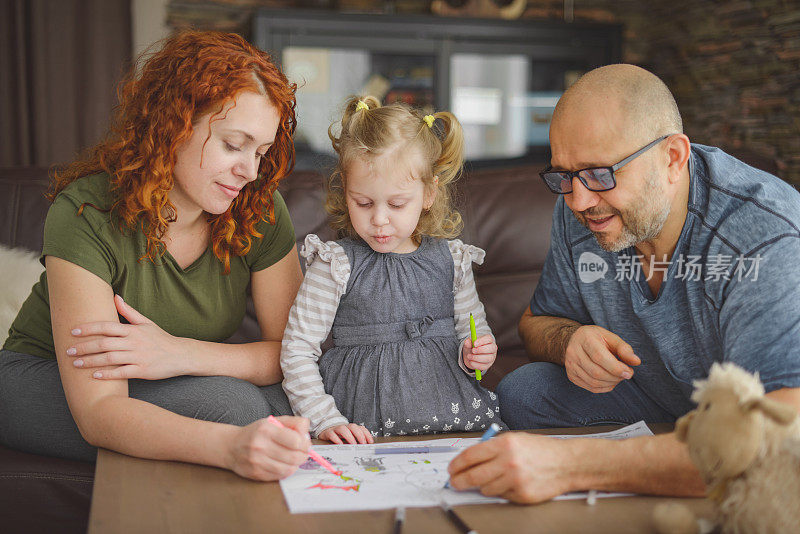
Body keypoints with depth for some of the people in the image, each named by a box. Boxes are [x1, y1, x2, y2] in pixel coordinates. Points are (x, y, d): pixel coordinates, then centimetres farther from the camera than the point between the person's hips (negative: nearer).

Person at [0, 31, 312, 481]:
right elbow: (97, 412, -34)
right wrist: (232, 446, -53)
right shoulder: (87, 212, -27)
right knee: (230, 402, -32)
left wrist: (183, 353, -33)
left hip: (171, 387, 4)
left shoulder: (260, 209, -13)